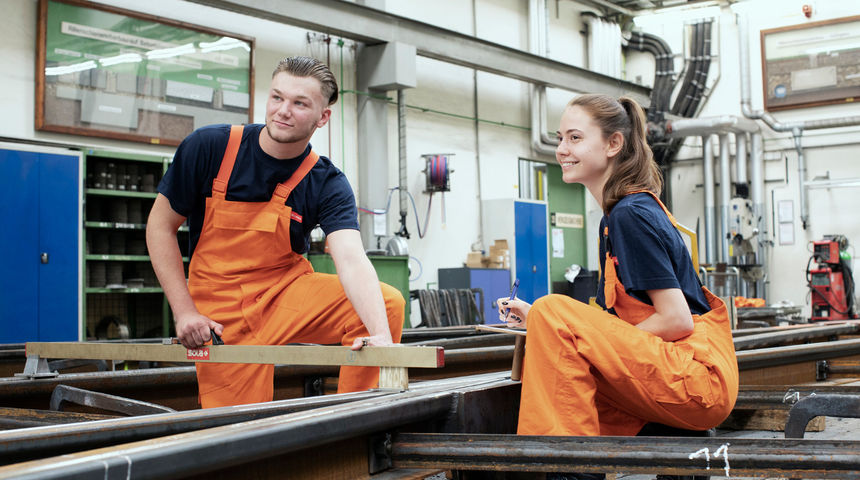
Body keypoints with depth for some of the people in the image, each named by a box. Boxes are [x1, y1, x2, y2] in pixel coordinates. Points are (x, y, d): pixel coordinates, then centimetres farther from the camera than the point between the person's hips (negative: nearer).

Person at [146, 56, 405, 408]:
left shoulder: (327, 184, -10)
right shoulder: (207, 147, -10)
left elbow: (351, 260, -26)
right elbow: (160, 226, -2)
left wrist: (381, 337, -44)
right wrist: (185, 312, -11)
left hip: (290, 295, 1)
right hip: (222, 315, -1)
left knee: (388, 302, -21)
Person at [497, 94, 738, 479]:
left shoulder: (630, 215, -12)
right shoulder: (618, 215, 17)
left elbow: (677, 320, -17)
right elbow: (621, 318, 19)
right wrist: (540, 321, 10)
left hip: (698, 377, -10)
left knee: (552, 311, -22)